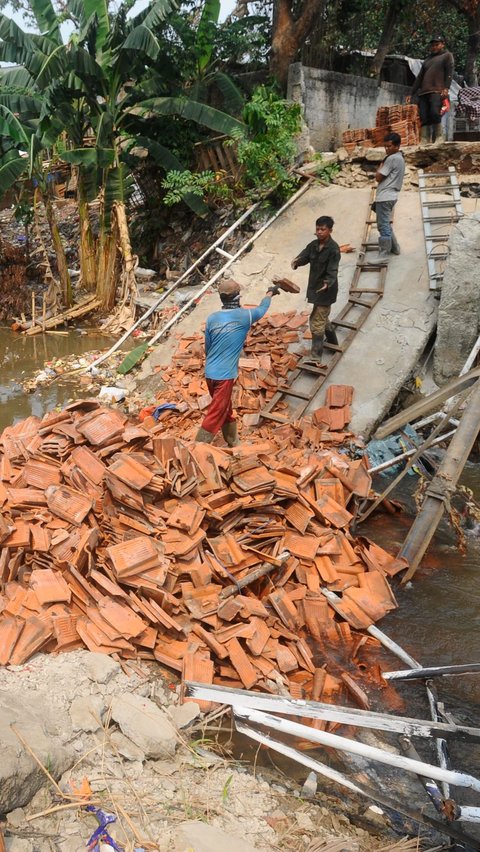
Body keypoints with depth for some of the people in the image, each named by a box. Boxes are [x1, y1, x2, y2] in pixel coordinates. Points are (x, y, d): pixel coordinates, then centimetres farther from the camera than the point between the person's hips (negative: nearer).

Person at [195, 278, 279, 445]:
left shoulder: (212, 318, 2)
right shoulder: (244, 316, -8)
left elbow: (207, 347, 11)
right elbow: (262, 308, 14)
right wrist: (270, 293, 34)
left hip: (209, 373, 6)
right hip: (225, 375, -6)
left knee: (225, 409, 23)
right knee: (215, 415, 0)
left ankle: (233, 442, 39)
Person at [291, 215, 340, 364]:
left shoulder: (333, 249, -19)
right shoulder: (313, 245, 3)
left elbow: (332, 270, -26)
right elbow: (304, 256, -2)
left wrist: (328, 282, -45)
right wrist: (297, 261, -26)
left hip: (326, 290, -8)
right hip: (315, 287, 8)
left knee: (317, 322, -7)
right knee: (322, 317, 23)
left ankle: (316, 356, -1)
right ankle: (333, 343, 44)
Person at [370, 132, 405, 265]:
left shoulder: (392, 159, -14)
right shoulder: (399, 158, 18)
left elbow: (378, 177, -12)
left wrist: (381, 164, 0)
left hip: (385, 197, -10)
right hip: (390, 195, 10)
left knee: (383, 225, -9)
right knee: (386, 224, 21)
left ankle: (384, 255, -10)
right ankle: (394, 247, 30)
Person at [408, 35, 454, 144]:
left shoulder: (447, 55, 15)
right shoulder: (427, 60, 30)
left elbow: (449, 72, 1)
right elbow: (419, 78, 28)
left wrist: (446, 88, -15)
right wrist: (411, 94, 19)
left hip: (437, 92, -5)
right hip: (423, 93, 5)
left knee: (435, 114, -24)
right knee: (424, 119, -10)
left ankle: (438, 141, -22)